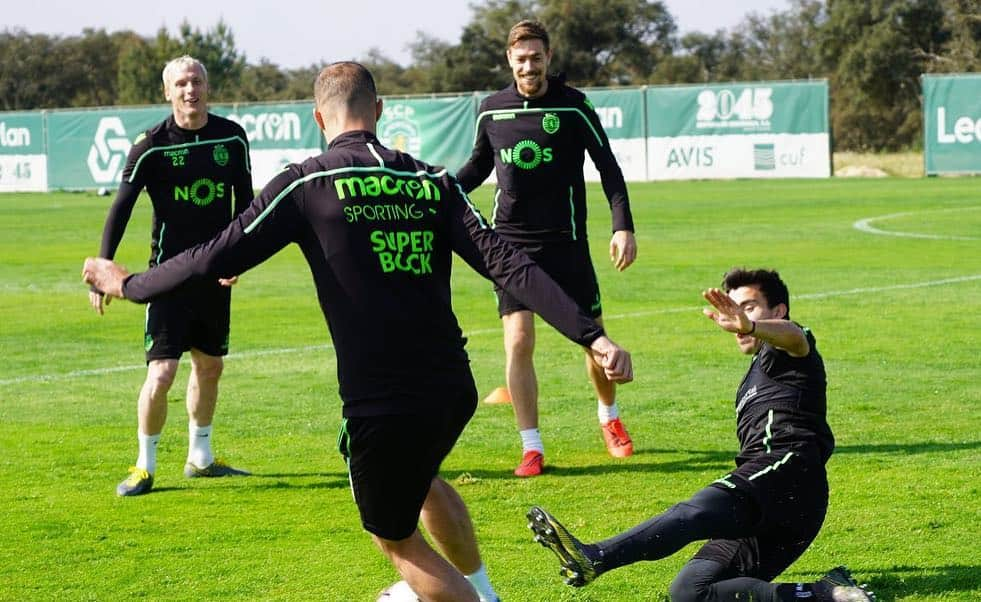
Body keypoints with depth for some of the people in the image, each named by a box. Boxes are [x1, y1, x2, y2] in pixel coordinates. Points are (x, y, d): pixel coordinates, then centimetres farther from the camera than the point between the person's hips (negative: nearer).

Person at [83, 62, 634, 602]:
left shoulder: (307, 183, -5)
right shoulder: (434, 182, 5)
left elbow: (219, 258, -4)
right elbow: (507, 263, -4)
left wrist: (129, 284, 11)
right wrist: (591, 334, -7)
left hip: (381, 404, -5)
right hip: (453, 390, 5)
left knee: (397, 539, 16)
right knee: (420, 479, 37)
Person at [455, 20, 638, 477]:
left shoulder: (573, 107, -7)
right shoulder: (492, 110, 3)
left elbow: (608, 167, -4)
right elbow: (479, 166, 19)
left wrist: (623, 226, -13)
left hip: (565, 241, -2)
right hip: (511, 242, 2)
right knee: (518, 342, -10)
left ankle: (609, 417, 35)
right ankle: (532, 448, -2)